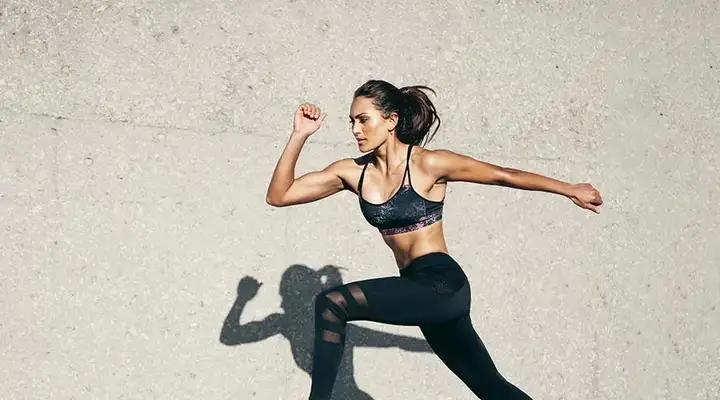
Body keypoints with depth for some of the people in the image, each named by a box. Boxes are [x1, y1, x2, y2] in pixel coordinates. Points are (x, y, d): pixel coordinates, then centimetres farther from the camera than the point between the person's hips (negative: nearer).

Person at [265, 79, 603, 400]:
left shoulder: (428, 164, -10)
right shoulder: (353, 172, 4)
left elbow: (504, 175, 0)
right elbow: (278, 196, 1)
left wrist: (571, 190, 7)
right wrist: (299, 135, -8)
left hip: (443, 285, -6)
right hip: (418, 290, 6)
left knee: (331, 304, -20)